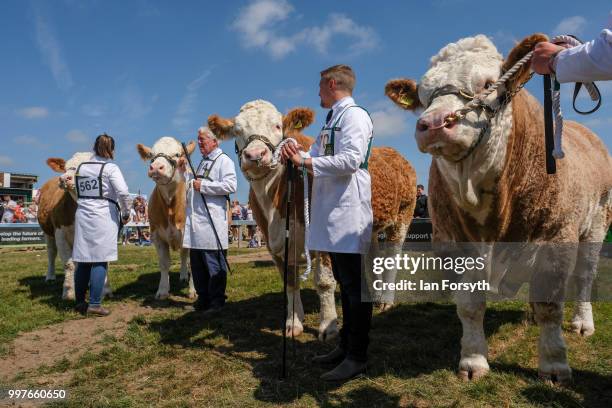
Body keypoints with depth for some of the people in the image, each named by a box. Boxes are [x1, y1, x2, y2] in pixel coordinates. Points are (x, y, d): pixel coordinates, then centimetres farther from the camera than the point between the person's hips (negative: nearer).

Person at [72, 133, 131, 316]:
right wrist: (126, 213, -4)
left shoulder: (80, 167, 12)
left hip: (82, 216, 6)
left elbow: (76, 192, 16)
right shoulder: (110, 168, -6)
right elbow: (123, 193, -15)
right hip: (104, 217, -6)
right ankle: (94, 304, -2)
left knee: (83, 260, 11)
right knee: (100, 261, -2)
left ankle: (80, 302, 19)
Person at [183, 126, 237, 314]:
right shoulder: (202, 162, 24)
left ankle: (217, 301, 8)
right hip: (195, 220, 9)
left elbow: (230, 186, -18)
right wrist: (185, 171, 18)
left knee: (214, 264, -2)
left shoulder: (223, 160, -3)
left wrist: (203, 186, -13)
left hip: (212, 220, -9)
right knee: (197, 263, 13)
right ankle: (203, 299, 24)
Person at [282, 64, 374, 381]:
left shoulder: (354, 115, -7)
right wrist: (297, 155, -2)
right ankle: (345, 346, 26)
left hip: (349, 211, -10)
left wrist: (304, 162, -15)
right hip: (332, 213, 10)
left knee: (353, 285, -3)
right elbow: (317, 156, 19)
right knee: (344, 283, 15)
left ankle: (357, 357, 6)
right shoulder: (331, 121, 22)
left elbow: (349, 160, -19)